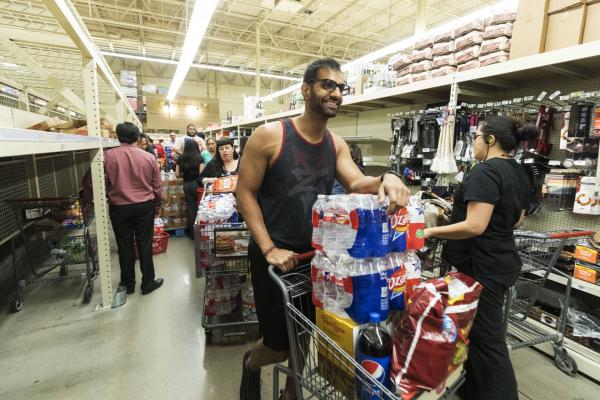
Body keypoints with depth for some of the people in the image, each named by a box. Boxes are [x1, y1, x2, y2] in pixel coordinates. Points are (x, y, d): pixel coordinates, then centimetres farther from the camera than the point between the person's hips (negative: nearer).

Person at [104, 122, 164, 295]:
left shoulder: (108, 156, -9)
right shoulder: (149, 157, -8)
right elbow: (157, 185, -1)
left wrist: (109, 197, 15)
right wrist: (157, 202, 15)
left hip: (118, 207, 1)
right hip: (144, 206, 0)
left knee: (125, 246, 13)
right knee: (145, 245, 10)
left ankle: (128, 284, 28)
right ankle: (148, 283, 20)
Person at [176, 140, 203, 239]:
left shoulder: (181, 158, 5)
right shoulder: (199, 158, -5)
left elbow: (178, 174, 6)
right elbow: (201, 173, -12)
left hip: (186, 185, 4)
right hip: (197, 184, -3)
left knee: (190, 208, 10)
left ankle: (191, 232, 17)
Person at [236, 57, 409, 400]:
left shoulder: (337, 145, 4)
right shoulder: (269, 136, -13)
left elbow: (357, 183, -9)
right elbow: (245, 194, -11)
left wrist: (386, 178, -32)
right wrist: (269, 249, -18)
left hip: (318, 254, 5)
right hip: (276, 256, -5)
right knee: (280, 346, 7)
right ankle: (251, 363, 44)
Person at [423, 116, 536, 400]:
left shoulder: (485, 171, -21)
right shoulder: (519, 173, 9)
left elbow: (475, 226, -27)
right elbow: (516, 220, 18)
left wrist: (432, 232, -19)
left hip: (483, 266, -10)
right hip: (502, 261, 10)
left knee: (487, 340, 5)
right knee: (478, 330, 23)